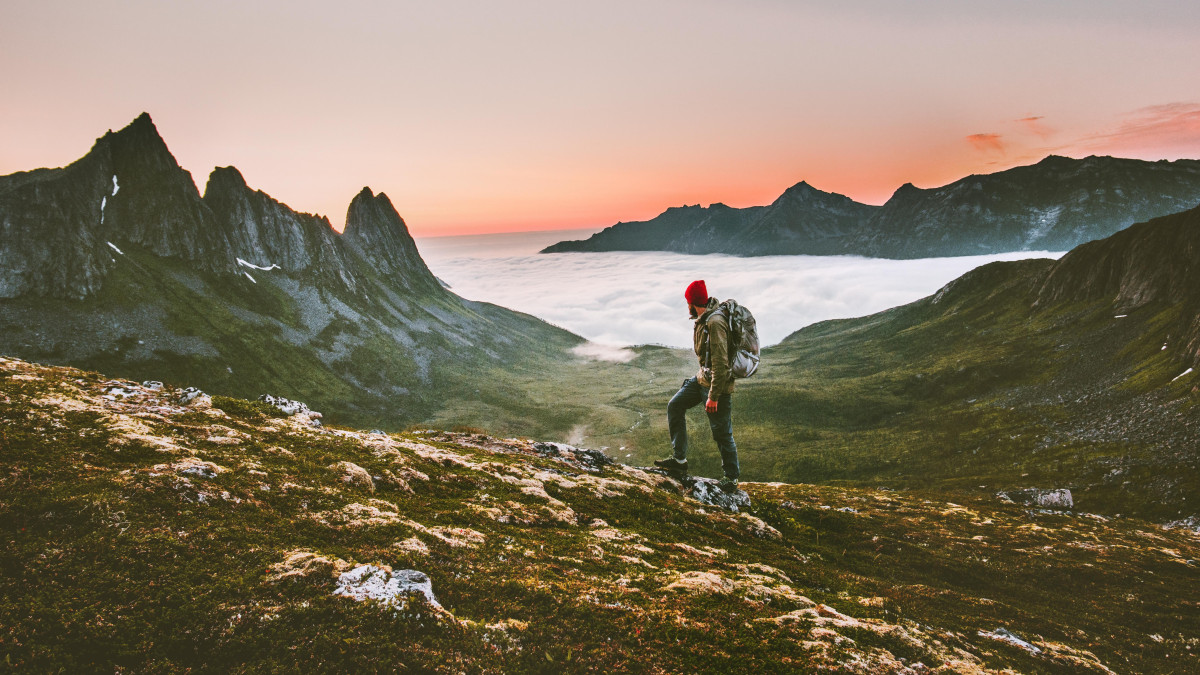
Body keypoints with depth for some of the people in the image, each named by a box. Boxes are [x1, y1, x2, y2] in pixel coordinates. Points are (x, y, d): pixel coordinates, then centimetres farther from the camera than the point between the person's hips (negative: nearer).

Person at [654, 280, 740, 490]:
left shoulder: (715, 323, -25)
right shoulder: (703, 320, 6)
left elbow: (721, 363, -27)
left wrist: (713, 396, -25)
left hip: (718, 383, -10)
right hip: (702, 378, 10)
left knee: (722, 433, 1)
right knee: (675, 406, 11)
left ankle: (732, 477, 19)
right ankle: (679, 459, 16)